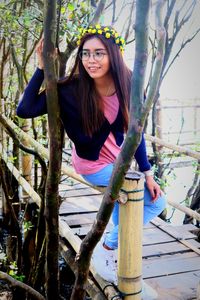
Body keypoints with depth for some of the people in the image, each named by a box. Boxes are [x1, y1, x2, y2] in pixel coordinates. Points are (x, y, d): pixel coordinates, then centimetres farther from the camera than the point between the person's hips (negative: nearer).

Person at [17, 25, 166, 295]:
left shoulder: (128, 86, -15)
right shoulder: (71, 89, -25)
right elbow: (24, 110, -30)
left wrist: (147, 172, -9)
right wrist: (41, 68, -32)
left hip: (118, 159, 6)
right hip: (93, 164, -6)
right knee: (155, 200, -12)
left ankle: (110, 245, 38)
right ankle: (106, 248, 8)